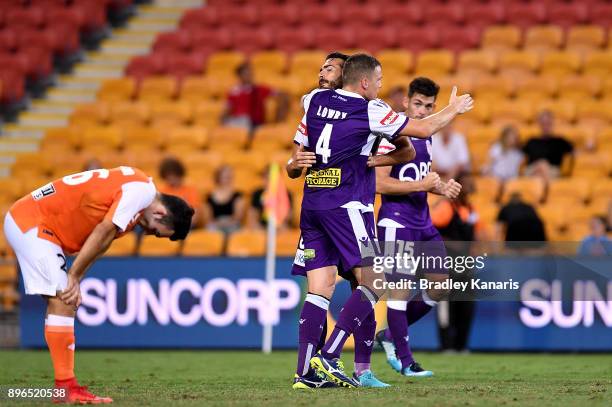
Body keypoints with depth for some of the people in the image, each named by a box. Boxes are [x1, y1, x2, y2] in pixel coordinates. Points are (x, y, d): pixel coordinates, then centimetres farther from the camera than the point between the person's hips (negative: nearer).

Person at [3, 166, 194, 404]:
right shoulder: (141, 190, -17)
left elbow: (99, 244, 11)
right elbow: (101, 235, -18)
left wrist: (74, 281, 0)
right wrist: (74, 277, -10)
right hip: (31, 223, -10)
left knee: (63, 303, 8)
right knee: (62, 302, -13)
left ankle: (66, 387, 5)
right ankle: (65, 388, -14)